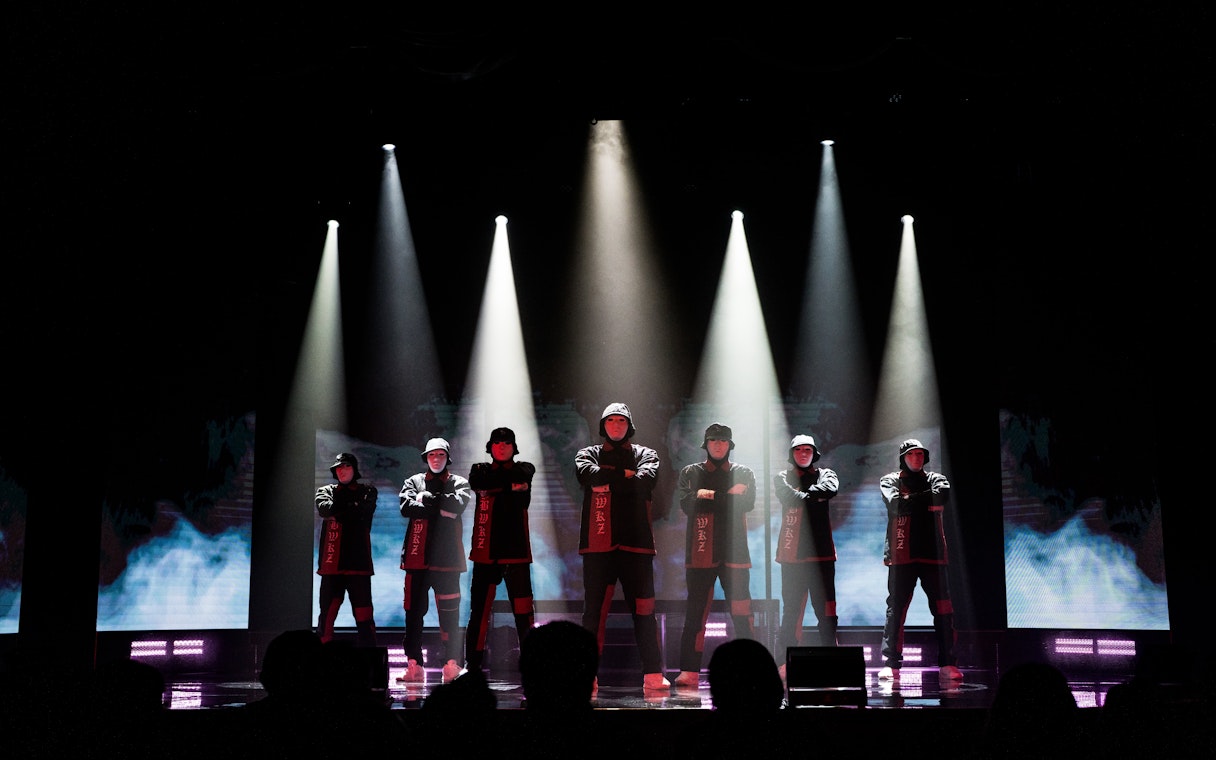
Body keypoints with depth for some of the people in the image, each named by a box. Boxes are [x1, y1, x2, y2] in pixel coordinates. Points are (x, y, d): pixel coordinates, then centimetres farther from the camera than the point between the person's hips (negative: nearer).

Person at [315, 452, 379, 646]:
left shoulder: (367, 491, 12)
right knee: (327, 614, 2)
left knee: (364, 617, -3)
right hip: (332, 563, 2)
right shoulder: (326, 491, 16)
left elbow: (363, 511, -9)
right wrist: (350, 510, -6)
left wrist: (337, 512, -3)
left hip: (358, 561, -2)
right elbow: (324, 508, -6)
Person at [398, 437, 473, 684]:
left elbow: (458, 504, -11)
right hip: (417, 557, 2)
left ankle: (451, 664, 3)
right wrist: (440, 506, -9)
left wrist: (426, 499, -6)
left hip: (447, 558, -2)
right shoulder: (414, 481, 15)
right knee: (414, 611, 3)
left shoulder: (459, 483, 11)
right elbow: (406, 507, -4)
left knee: (449, 612, -1)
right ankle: (414, 666, 8)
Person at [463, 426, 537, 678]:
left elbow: (521, 476, -12)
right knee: (479, 610, 4)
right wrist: (510, 484, -7)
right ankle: (472, 664, 12)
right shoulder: (481, 469, 14)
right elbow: (478, 483, -8)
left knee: (523, 612, -5)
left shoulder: (524, 470, 12)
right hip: (485, 553, 1)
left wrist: (495, 483, -6)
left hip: (516, 552, -1)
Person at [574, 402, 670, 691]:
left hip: (635, 543, 0)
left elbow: (645, 480, -9)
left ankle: (653, 675, 3)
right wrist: (624, 475, -5)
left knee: (643, 610, 0)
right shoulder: (588, 454, 15)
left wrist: (607, 481, -5)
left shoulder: (645, 455, 13)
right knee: (594, 610, 2)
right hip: (597, 544, 0)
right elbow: (589, 475, -9)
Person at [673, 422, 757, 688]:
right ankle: (689, 672, 2)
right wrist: (727, 496, -10)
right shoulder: (690, 473, 12)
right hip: (700, 554, 0)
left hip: (734, 553, 0)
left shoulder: (744, 473, 13)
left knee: (741, 615, -1)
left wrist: (708, 496, -9)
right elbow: (686, 504, -6)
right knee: (695, 614, -1)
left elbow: (747, 503, -6)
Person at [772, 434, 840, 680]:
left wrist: (804, 495, -8)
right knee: (791, 609, 1)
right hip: (792, 553, 0)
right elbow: (787, 497, -9)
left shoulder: (825, 474, 14)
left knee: (825, 609, -2)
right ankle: (784, 664, 6)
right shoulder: (782, 477, 13)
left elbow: (830, 488, -10)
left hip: (821, 552, 1)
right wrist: (814, 496, -7)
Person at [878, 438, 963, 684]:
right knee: (896, 609, -3)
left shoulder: (935, 479, 16)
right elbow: (897, 505, -10)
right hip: (901, 555, -2)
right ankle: (890, 665, 0)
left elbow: (942, 494, -8)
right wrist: (927, 501, -4)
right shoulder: (889, 480, 10)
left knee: (943, 609, -3)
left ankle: (947, 665, 1)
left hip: (932, 553, 2)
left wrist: (912, 500, -5)